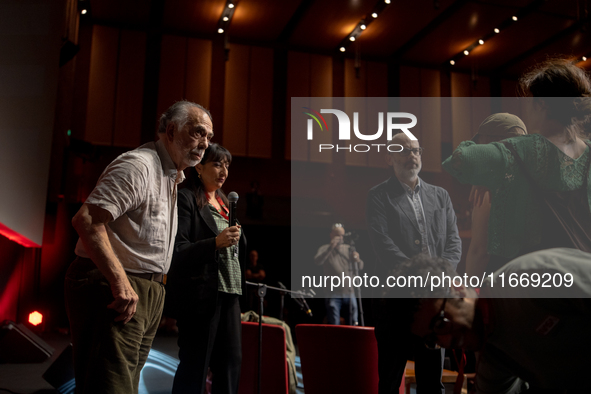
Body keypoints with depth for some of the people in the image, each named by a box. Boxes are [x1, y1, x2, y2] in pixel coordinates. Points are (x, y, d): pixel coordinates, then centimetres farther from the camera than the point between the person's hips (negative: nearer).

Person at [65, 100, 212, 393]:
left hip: (145, 293, 10)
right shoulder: (138, 165, -13)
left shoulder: (172, 177, 20)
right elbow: (86, 220, -25)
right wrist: (120, 282, -28)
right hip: (115, 290, -10)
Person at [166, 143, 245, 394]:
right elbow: (177, 251, -13)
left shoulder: (224, 202, 19)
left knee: (231, 361, 7)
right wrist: (215, 242, -23)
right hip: (199, 294, -7)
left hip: (229, 293, 7)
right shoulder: (186, 198, -4)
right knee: (195, 364, -1)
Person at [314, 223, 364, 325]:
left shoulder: (348, 249, 12)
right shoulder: (324, 249, 3)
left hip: (349, 292, 3)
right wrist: (330, 248, -27)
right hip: (333, 294, -3)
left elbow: (360, 267, 10)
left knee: (353, 324, 5)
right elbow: (317, 261, -17)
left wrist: (357, 260, -13)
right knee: (334, 325, -4)